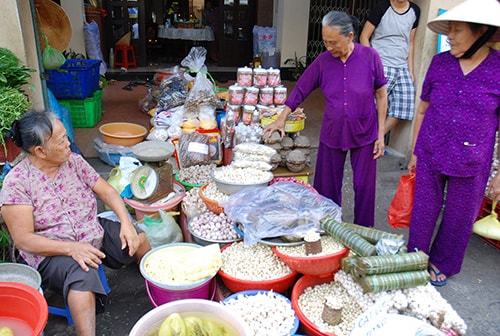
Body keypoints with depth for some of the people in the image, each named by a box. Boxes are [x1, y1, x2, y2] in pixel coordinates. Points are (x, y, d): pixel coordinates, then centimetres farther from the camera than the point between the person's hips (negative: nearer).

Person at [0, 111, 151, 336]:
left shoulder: (73, 161, -3)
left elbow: (106, 191, 0)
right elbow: (23, 239, -18)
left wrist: (126, 223, -15)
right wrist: (71, 248, -29)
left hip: (93, 235, 6)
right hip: (51, 252, -6)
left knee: (138, 238, -5)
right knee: (82, 275, -35)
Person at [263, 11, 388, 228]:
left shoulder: (370, 57, -10)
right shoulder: (322, 61, -5)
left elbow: (381, 95, -3)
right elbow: (301, 89, 3)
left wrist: (381, 134, -4)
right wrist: (282, 119, 0)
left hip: (364, 134, -2)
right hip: (332, 134, 2)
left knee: (364, 187, 7)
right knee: (327, 187, 10)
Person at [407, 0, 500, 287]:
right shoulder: (440, 63, -1)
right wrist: (415, 151, 9)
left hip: (471, 163, -1)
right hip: (430, 156, 2)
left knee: (458, 218, 13)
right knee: (424, 211, 12)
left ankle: (442, 264, 37)